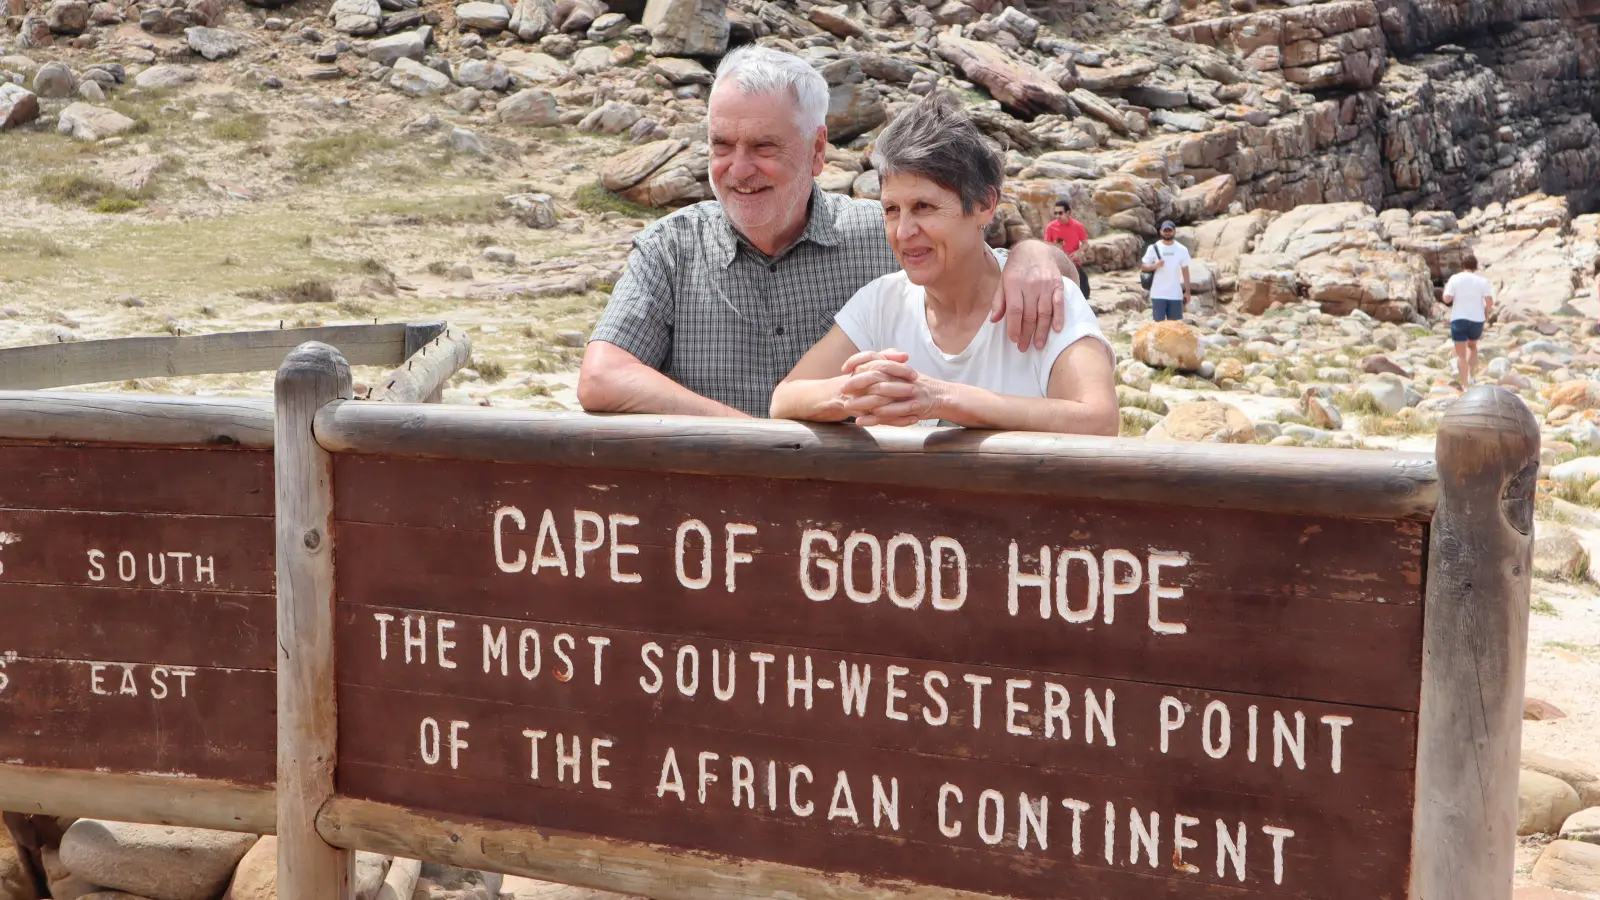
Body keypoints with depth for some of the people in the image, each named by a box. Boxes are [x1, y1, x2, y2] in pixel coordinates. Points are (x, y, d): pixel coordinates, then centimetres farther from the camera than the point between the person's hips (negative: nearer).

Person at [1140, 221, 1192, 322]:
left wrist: (1187, 291, 5)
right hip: (1158, 294, -1)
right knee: (1159, 322, 0)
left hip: (1175, 294, 1)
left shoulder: (1182, 249, 2)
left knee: (1174, 323, 6)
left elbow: (1185, 271, 7)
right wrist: (1155, 266, -20)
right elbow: (1143, 267, 1)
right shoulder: (1154, 248, -2)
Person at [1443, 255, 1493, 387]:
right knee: (1472, 346, 29)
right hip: (1477, 320, 2)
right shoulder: (1482, 281, -2)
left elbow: (1447, 299, -6)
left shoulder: (1455, 278, -5)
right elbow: (1490, 301, -7)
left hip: (1459, 319, -2)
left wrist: (1446, 288, 14)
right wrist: (1486, 314, 11)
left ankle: (1465, 386, -4)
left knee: (1461, 354, 2)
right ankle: (1470, 376, 22)